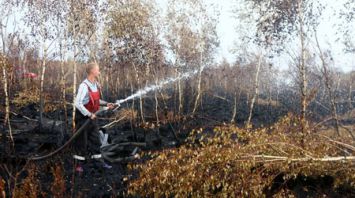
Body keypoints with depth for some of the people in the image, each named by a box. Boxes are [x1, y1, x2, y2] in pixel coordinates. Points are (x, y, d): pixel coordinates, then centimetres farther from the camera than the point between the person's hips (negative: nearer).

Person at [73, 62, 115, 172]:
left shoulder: (96, 85, 5)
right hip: (83, 117, -8)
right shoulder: (84, 86, -21)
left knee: (95, 139, 12)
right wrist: (89, 115, -25)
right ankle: (78, 164, 15)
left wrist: (106, 104, 3)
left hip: (92, 116, 8)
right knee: (81, 141, 3)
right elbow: (78, 103, -26)